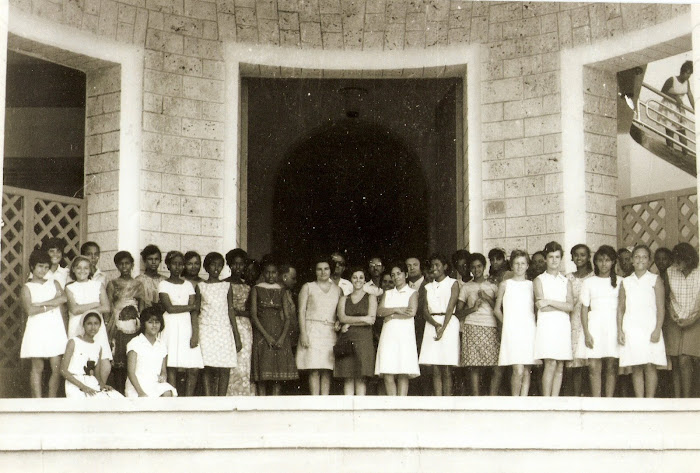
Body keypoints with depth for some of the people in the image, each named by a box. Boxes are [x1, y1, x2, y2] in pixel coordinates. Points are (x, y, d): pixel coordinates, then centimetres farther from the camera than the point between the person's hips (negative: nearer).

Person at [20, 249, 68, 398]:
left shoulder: (54, 283, 15)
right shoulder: (27, 288, 4)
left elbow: (63, 298, -5)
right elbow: (29, 310, -11)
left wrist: (40, 304, -9)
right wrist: (51, 306, -8)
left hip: (55, 329, 3)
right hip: (37, 329, -3)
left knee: (57, 368, -2)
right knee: (37, 368, -1)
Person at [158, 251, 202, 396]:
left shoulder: (188, 285, 15)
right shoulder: (163, 285, 5)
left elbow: (194, 313, 7)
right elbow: (169, 308, -7)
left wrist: (195, 334, -5)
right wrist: (193, 307, 1)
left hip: (187, 327, 3)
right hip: (171, 327, -3)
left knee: (194, 369, -7)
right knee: (171, 368, -8)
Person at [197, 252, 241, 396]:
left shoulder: (226, 286, 10)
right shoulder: (201, 287, 6)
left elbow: (231, 311, 10)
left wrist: (237, 336, 8)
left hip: (224, 330, 1)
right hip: (206, 330, -1)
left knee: (225, 370, -5)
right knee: (208, 368, -6)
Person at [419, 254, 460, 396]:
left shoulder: (452, 283, 5)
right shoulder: (428, 287, 17)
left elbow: (450, 308, -6)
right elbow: (425, 310, 6)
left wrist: (443, 328, -19)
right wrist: (436, 324, -14)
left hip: (449, 323, -4)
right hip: (431, 324, 4)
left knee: (446, 370, -6)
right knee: (436, 371, -1)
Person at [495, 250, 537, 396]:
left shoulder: (532, 285, 13)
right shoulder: (505, 284, 7)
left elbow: (537, 308, 16)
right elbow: (497, 310, 11)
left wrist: (536, 325, 2)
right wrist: (507, 323, 2)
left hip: (529, 330, 3)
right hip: (511, 330, -3)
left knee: (527, 371, 2)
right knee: (518, 370, -13)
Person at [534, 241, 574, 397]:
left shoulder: (566, 282, 15)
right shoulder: (539, 280, 6)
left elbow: (570, 306, 1)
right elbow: (542, 307, -6)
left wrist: (550, 302, -8)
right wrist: (562, 306, -3)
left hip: (563, 326, 4)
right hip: (546, 324, -4)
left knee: (560, 366, 1)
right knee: (550, 364, -12)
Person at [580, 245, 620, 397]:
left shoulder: (619, 282, 9)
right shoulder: (589, 282, 9)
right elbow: (584, 309, 6)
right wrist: (586, 333, -4)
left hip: (614, 326, 0)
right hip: (595, 326, 0)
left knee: (611, 366, -2)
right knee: (594, 367, -6)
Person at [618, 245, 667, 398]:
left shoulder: (655, 280, 5)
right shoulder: (626, 282, 12)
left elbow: (661, 308, 1)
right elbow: (620, 308, 11)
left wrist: (657, 330, -9)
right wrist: (619, 330, 1)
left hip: (650, 327, -2)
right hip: (631, 329, 2)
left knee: (650, 366, -7)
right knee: (636, 368, 0)